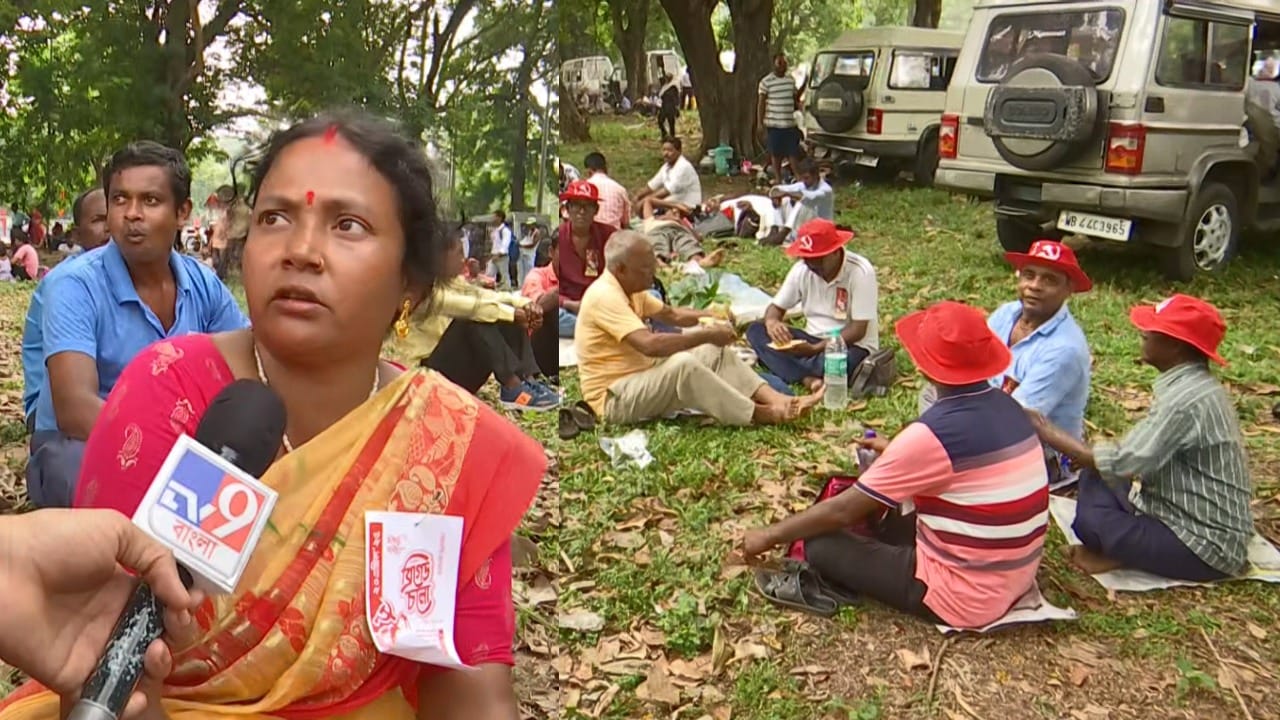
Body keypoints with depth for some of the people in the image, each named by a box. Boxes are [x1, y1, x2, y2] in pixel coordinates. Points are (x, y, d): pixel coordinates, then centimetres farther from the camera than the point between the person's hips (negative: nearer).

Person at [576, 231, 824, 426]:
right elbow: (650, 344, -33)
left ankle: (777, 400, -15)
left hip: (643, 377, 10)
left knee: (714, 351, 1)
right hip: (613, 398, -10)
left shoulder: (629, 288, 10)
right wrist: (706, 335, -25)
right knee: (682, 364, -34)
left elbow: (672, 314, 19)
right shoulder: (605, 296, -23)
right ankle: (757, 414, -24)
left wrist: (712, 318, 1)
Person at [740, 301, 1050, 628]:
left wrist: (771, 535, -3)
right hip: (1015, 580, 9)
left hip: (964, 598, -8)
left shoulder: (934, 433, -25)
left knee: (820, 544, -5)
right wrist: (896, 451, 30)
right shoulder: (1007, 408, -1)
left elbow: (843, 510, -17)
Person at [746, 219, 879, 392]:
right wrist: (772, 321, -23)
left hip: (853, 346, -6)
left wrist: (815, 349, -30)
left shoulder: (860, 272, -18)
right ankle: (808, 379, -34)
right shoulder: (802, 269, -4)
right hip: (813, 340, 6)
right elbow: (777, 306, 3)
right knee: (755, 331, -15)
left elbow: (858, 331, -20)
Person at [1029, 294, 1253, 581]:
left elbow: (1120, 464, -26)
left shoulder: (1185, 399, -25)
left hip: (1207, 547, -10)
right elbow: (1142, 456, 9)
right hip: (1203, 520, 10)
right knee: (1094, 480, 6)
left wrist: (1051, 434, -15)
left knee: (1089, 519, -24)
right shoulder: (1192, 385, 6)